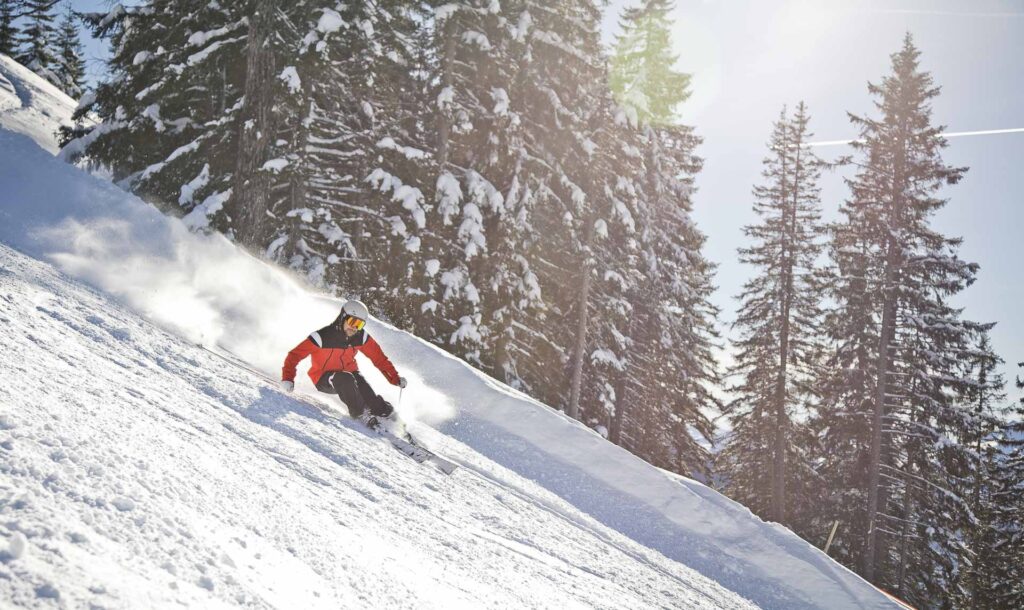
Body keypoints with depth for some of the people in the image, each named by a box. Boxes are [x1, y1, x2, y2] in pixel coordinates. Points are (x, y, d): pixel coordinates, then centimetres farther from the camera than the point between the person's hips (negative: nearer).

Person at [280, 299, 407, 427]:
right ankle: (360, 413, -22)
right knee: (346, 379, -36)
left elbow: (379, 358, 1)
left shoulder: (361, 337, -11)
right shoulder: (323, 336, -23)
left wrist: (395, 378, -4)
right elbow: (295, 355, -19)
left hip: (350, 373, 3)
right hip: (324, 379, -3)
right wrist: (288, 378, -30)